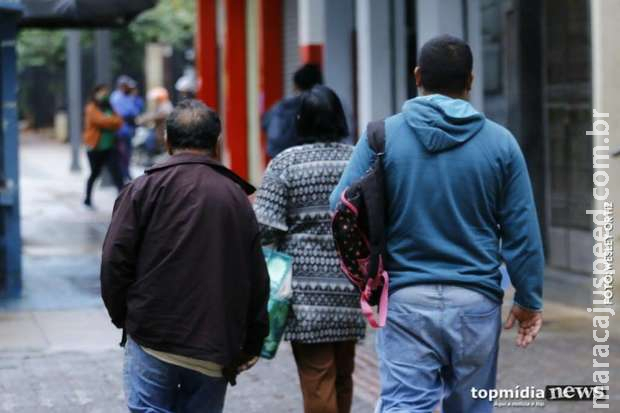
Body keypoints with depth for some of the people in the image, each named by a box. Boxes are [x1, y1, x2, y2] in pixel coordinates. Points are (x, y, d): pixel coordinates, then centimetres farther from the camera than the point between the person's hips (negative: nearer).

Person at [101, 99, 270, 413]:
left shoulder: (145, 189, -2)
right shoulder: (237, 196, 9)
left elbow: (115, 261, -6)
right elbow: (257, 281, 9)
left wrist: (122, 317, 10)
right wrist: (250, 345, 17)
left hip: (153, 339, -3)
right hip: (215, 349, 3)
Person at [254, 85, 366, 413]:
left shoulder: (286, 163, -6)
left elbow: (264, 226, -11)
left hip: (306, 286, -4)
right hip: (350, 286, 4)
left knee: (317, 380, -4)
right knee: (342, 376, 16)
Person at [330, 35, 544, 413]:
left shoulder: (382, 136, -1)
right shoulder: (500, 142, 0)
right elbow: (522, 232, 1)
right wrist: (529, 300, 10)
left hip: (406, 300, -1)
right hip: (476, 300, 1)